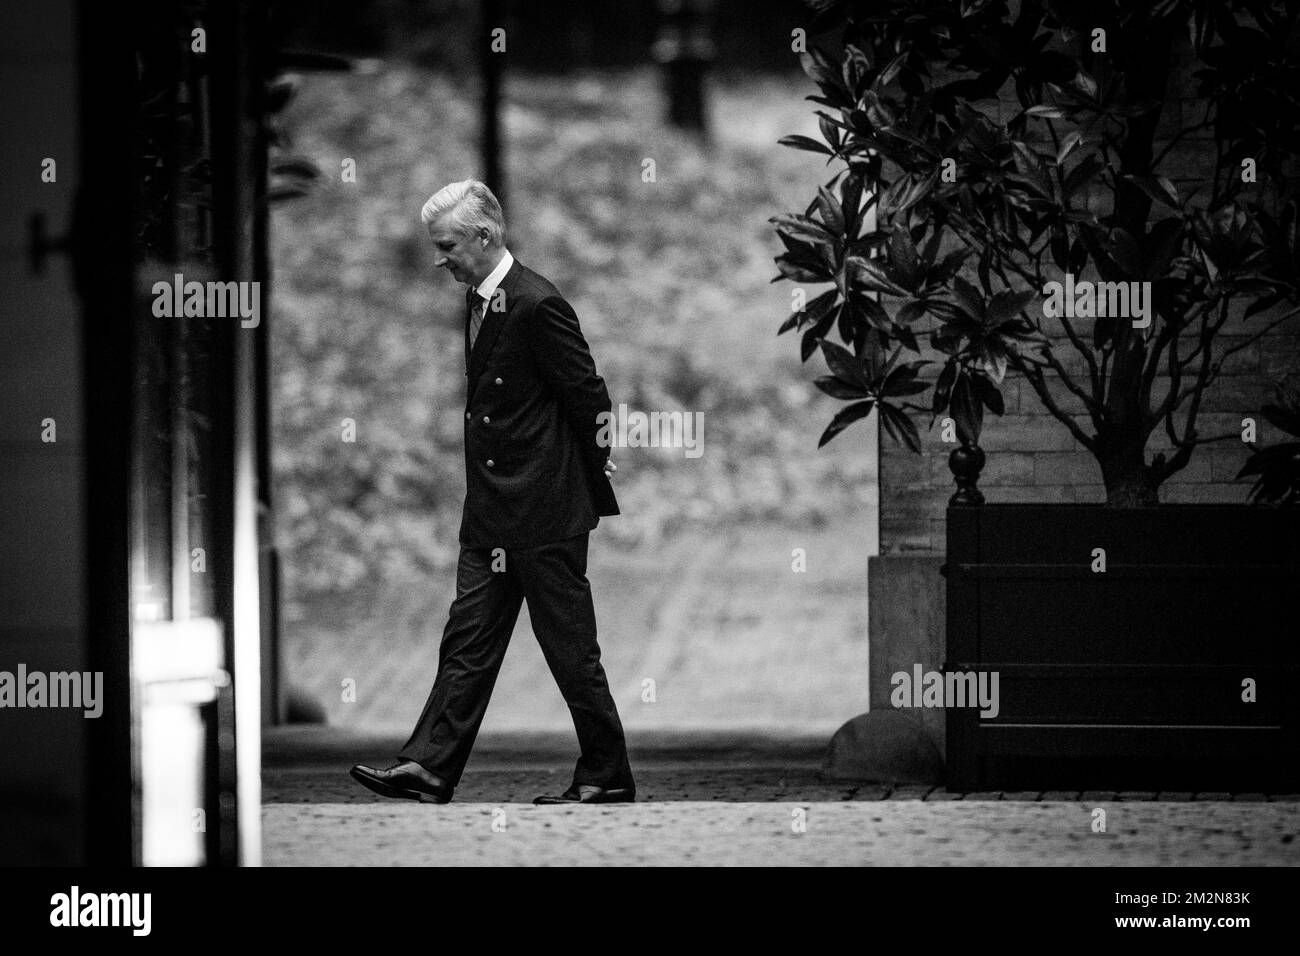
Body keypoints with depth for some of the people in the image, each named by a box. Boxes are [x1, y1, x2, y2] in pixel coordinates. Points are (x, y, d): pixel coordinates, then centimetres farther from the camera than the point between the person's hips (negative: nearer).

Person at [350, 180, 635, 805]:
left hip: (545, 514, -9)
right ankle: (429, 768, 2)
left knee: (570, 648, -1)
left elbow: (588, 400, -14)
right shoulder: (479, 301, 11)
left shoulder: (537, 306, -18)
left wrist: (595, 485, -4)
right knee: (468, 641, 5)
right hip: (491, 515, 9)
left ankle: (608, 778, 7)